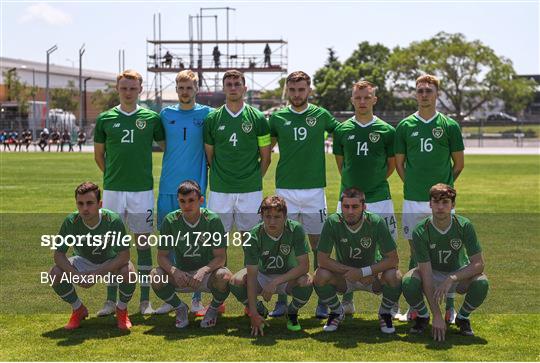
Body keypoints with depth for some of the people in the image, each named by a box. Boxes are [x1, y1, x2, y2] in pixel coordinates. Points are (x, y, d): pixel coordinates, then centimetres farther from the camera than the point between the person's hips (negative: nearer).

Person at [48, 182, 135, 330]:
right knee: (55, 274, -23)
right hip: (83, 262, 2)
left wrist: (97, 274, -37)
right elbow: (58, 254, -19)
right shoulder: (71, 221, -24)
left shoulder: (113, 220, -31)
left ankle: (122, 310, -1)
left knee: (128, 272, -34)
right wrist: (76, 275, -36)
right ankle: (79, 310, 5)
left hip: (111, 262, -2)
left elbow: (124, 255, -30)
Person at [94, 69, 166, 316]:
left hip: (142, 189, -1)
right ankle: (111, 300, 10)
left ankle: (145, 300, 10)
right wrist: (114, 175, 9)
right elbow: (98, 155, 14)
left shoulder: (151, 118, 3)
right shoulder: (105, 119, 5)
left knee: (143, 242, 3)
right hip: (112, 189, 1)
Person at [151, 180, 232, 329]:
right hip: (181, 274, 2)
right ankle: (180, 308, 3)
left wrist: (203, 271, -35)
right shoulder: (170, 220, -9)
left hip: (207, 273, -2)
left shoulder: (213, 220, -14)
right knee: (156, 276, -27)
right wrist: (174, 271, -29)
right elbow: (162, 256, -8)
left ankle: (213, 309, 1)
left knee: (224, 276, -35)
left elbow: (221, 257, -16)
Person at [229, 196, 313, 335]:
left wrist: (276, 282, -35)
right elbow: (252, 275, -26)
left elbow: (304, 266, -25)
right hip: (263, 276, 1)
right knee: (235, 282, -27)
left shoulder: (296, 229, -24)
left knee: (306, 282, -34)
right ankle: (261, 311, 3)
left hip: (288, 277, -1)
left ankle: (292, 313, 0)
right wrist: (253, 313, -33)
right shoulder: (254, 236, -24)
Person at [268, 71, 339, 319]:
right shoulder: (277, 118, 5)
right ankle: (282, 300, 11)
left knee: (319, 246, 3)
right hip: (285, 190, 1)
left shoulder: (321, 116, 4)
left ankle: (323, 301, 10)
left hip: (314, 189, 0)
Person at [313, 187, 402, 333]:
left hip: (372, 274, -1)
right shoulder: (332, 222, -20)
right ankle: (337, 312, 4)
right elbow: (322, 259, -19)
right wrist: (351, 271, -25)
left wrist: (364, 272, -28)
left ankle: (385, 313, 3)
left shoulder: (376, 222, -21)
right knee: (320, 276, -28)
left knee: (395, 276, -30)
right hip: (344, 278, 1)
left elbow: (393, 259, -20)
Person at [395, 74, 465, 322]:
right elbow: (399, 163, 11)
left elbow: (459, 163, 8)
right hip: (413, 200, 1)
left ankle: (449, 306, 9)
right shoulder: (405, 126, 6)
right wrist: (413, 185, 6)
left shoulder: (449, 126, 3)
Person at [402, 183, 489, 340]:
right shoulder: (421, 231, -24)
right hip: (433, 274, -1)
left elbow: (479, 264, -21)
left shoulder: (464, 226, -21)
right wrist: (437, 316, -33)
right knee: (408, 282, -33)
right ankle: (423, 316, 0)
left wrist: (451, 279, -38)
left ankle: (462, 317, 0)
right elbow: (426, 275, -27)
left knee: (481, 283, -31)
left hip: (460, 274, 1)